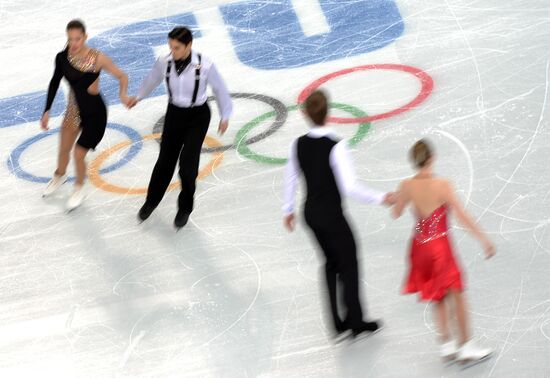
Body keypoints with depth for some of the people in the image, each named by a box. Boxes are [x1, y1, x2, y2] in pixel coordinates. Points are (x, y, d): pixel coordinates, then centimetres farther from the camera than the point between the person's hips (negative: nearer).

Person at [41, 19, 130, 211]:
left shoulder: (98, 58, -25)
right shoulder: (63, 57, -13)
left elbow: (122, 76, -14)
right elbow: (55, 83, 2)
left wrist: (123, 94, -33)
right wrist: (47, 111, 2)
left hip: (94, 112, -4)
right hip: (74, 110, 4)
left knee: (79, 155, 0)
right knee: (63, 150, 21)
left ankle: (79, 189, 31)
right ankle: (59, 176, 56)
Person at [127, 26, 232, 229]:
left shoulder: (204, 65, -24)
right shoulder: (164, 62, -15)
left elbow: (219, 88, -7)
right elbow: (152, 79, 8)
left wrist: (225, 116, 5)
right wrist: (139, 96, 25)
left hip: (198, 116, -3)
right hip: (174, 113, 3)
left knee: (188, 162, -8)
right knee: (165, 159, 11)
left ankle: (185, 208, 15)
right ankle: (152, 200, 35)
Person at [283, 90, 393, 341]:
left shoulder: (299, 145, -5)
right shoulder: (336, 146, -24)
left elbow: (290, 179, 7)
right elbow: (349, 187, -25)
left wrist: (288, 210, 21)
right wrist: (380, 198, -14)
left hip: (311, 213, 6)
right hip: (331, 214, -6)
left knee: (331, 262, 21)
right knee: (348, 263, 12)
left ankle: (338, 325, 25)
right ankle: (356, 323, 25)